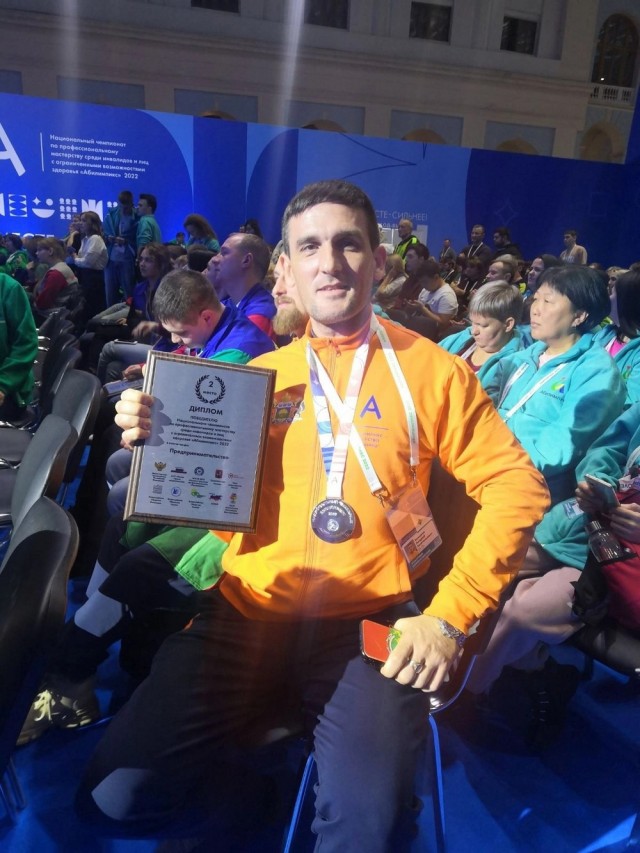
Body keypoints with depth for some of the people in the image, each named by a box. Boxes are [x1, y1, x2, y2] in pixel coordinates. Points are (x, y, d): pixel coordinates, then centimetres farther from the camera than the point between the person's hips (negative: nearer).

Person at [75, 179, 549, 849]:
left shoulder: (430, 369, 1)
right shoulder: (259, 375, 9)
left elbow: (514, 487, -2)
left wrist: (449, 617, -9)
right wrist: (153, 440, -10)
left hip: (367, 622, -2)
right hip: (248, 614, 3)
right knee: (115, 798, -6)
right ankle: (253, 796, 21)